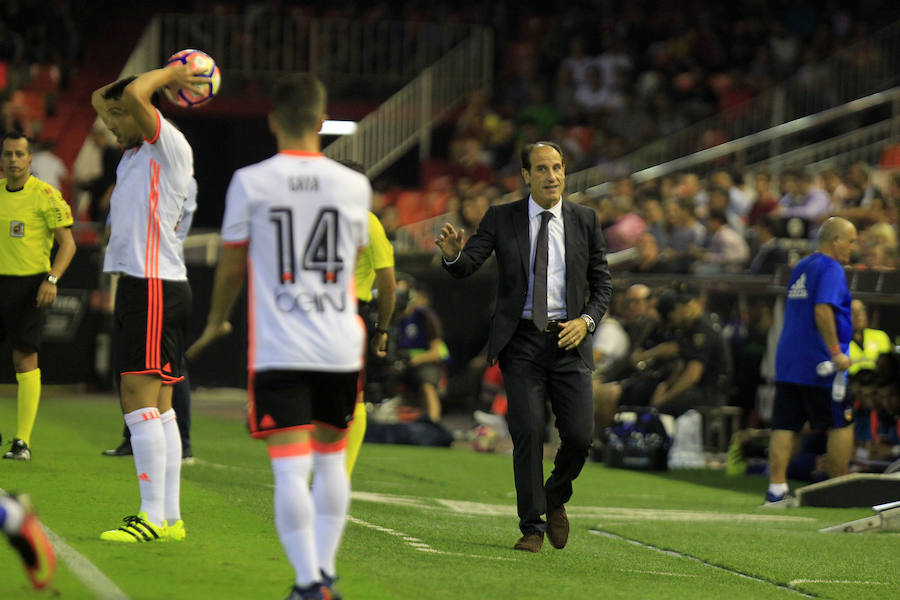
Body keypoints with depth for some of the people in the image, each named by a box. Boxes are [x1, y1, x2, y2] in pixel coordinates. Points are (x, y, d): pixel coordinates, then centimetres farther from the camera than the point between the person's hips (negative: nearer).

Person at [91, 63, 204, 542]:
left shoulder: (171, 147, -8)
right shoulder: (135, 152, 19)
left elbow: (134, 94, -23)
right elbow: (100, 98, 31)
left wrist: (168, 74, -4)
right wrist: (167, 77, 23)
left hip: (156, 287, -10)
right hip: (138, 286, 10)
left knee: (139, 399, -14)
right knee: (156, 406, 8)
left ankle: (154, 516, -17)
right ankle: (170, 518, 9)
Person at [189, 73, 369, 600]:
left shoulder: (250, 182, -4)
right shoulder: (354, 185, 3)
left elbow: (232, 265, 6)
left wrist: (216, 322, 24)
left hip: (278, 347, -3)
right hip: (340, 347, 3)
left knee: (291, 469, -7)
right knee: (331, 460, 18)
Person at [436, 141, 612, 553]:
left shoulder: (584, 221, 7)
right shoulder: (502, 219, 3)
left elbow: (602, 282, 11)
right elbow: (466, 266, -5)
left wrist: (587, 321, -7)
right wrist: (452, 254, -29)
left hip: (568, 340, 1)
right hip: (521, 340, -1)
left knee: (579, 434, -8)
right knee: (527, 431, -11)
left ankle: (556, 499, 23)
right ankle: (531, 527, 1)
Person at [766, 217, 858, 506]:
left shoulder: (800, 268, 18)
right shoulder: (830, 269, -9)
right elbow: (822, 310, -23)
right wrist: (836, 352, -23)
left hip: (787, 362, 8)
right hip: (819, 363, -8)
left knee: (784, 425, 2)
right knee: (841, 425, 3)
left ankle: (776, 489, -3)